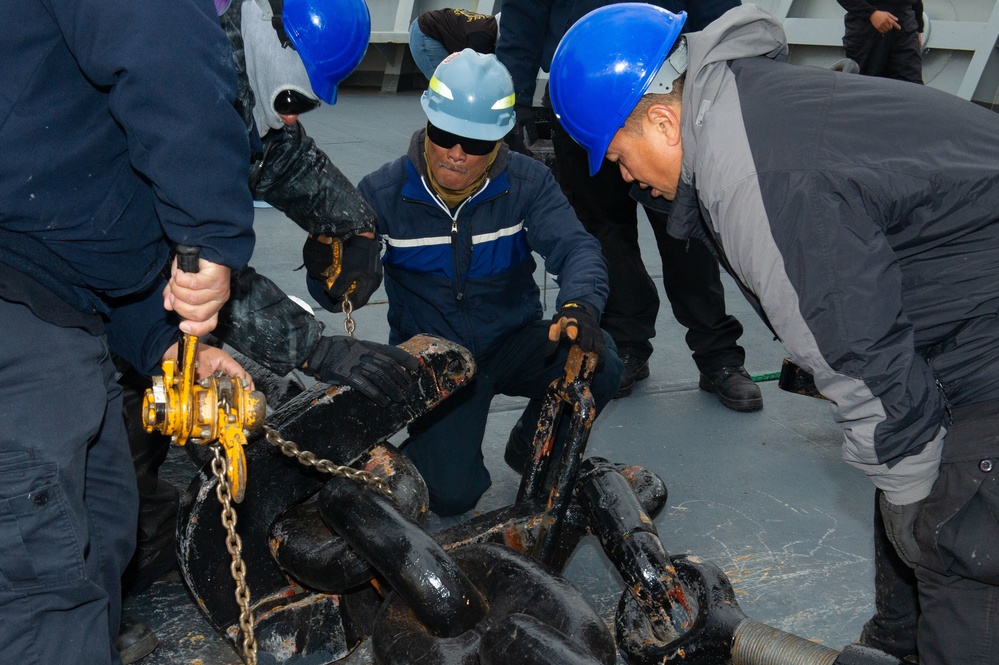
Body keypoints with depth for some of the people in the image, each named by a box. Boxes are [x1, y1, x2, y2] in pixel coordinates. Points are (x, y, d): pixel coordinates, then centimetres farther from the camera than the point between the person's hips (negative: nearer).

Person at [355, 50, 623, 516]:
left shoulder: (526, 182, -8)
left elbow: (575, 247, -20)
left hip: (514, 342, 2)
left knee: (599, 366, -27)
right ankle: (426, 448, 20)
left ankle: (534, 450, 4)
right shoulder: (383, 192, -11)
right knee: (451, 495, -19)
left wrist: (579, 305, -43)